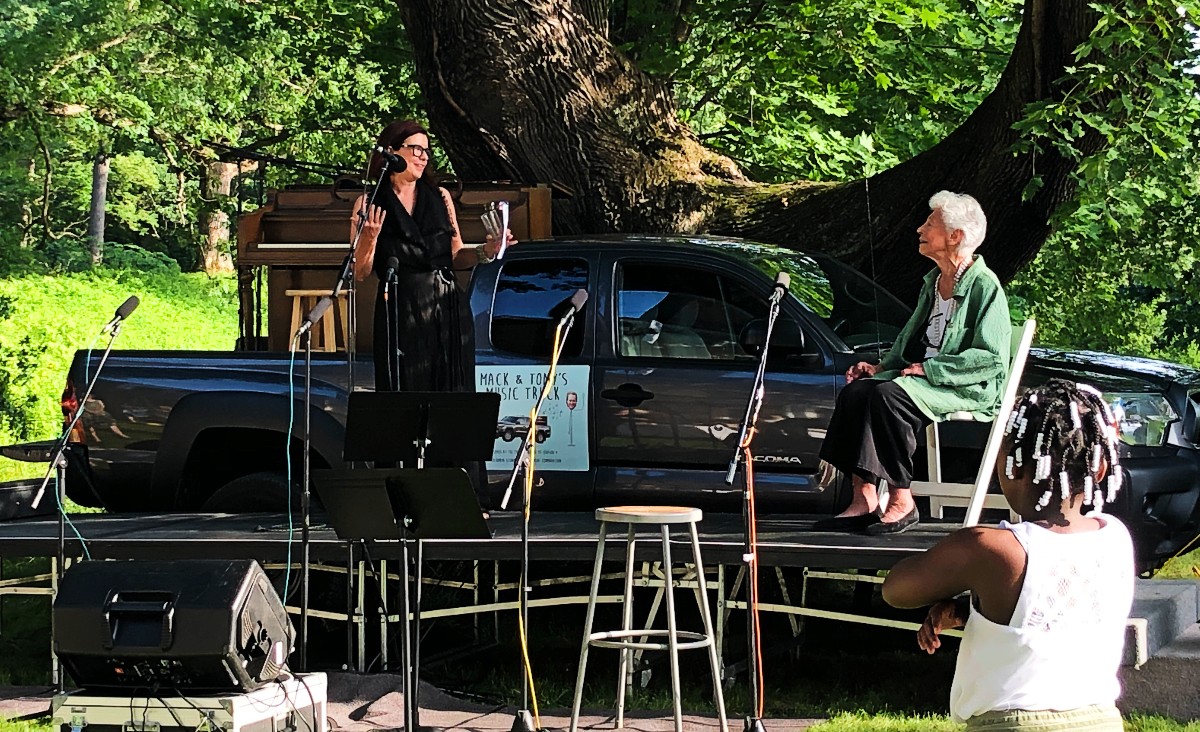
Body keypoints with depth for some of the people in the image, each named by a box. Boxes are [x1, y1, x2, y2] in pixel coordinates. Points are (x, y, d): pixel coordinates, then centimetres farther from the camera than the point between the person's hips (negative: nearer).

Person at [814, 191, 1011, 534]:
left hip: (970, 390, -8)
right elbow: (908, 338, 26)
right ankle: (863, 499, -21)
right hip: (923, 378, 8)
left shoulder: (984, 286, -10)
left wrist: (929, 369, -18)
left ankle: (901, 502, -25)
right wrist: (882, 366, 7)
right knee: (856, 390, -17)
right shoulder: (934, 281, 17)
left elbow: (991, 357, -17)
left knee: (888, 395, -32)